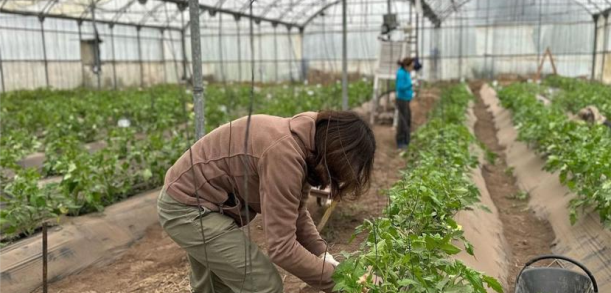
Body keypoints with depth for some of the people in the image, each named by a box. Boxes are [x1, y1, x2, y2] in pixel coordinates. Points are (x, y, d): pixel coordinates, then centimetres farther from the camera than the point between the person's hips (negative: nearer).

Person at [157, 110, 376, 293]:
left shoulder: (302, 143, -3)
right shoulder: (284, 153, -33)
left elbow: (295, 212, 6)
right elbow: (281, 247, -31)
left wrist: (323, 255, -4)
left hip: (194, 198, 10)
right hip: (189, 206, -10)